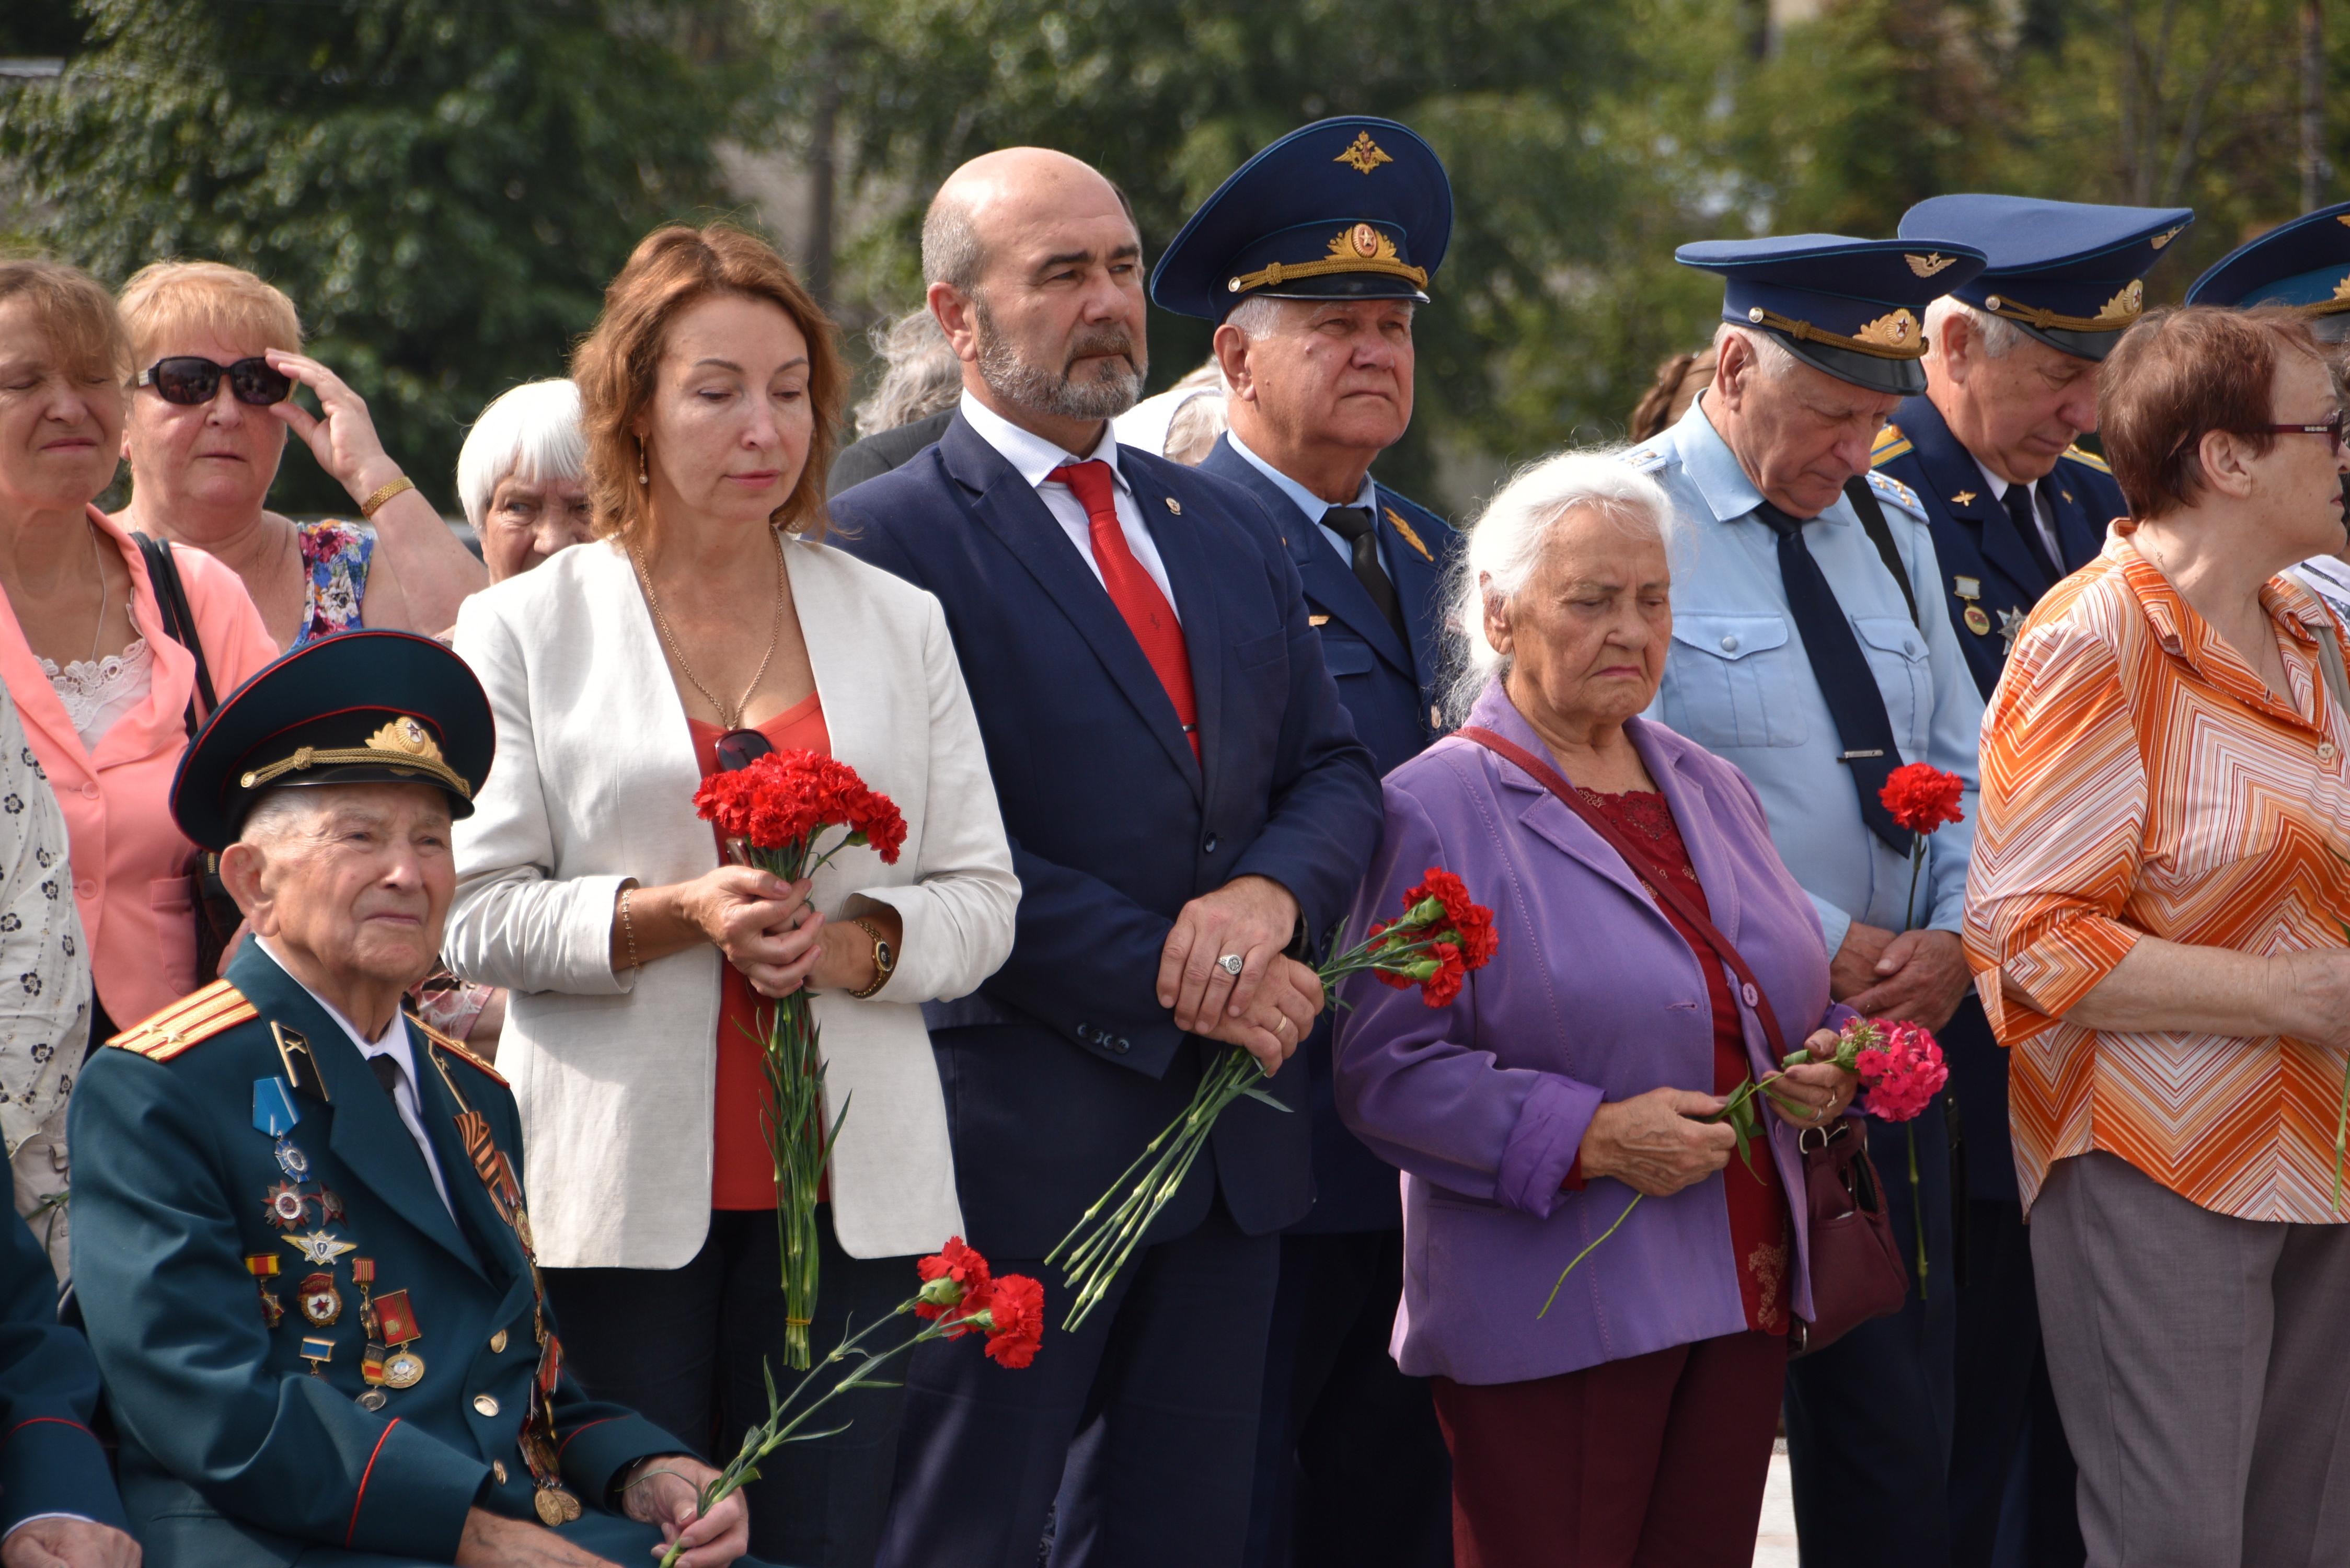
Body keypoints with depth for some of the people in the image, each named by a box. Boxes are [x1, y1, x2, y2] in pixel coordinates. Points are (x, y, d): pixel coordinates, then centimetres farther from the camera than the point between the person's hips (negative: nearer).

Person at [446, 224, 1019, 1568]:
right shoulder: (527, 630, 6)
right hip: (619, 1191, -2)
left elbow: (982, 897, 9)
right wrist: (674, 915, -16)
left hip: (849, 1188, 2)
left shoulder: (898, 624, 13)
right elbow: (477, 912, -1)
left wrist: (855, 942, -11)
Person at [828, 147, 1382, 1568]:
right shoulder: (888, 542, -7)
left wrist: (1270, 892, -9)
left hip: (1233, 1138, 7)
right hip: (1020, 1132, -7)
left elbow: (1335, 773, 14)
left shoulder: (1229, 530, 16)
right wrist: (1170, 980, -16)